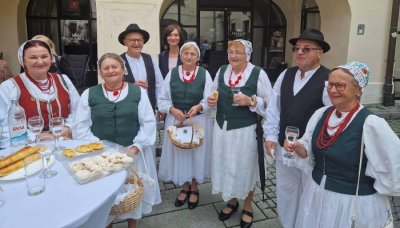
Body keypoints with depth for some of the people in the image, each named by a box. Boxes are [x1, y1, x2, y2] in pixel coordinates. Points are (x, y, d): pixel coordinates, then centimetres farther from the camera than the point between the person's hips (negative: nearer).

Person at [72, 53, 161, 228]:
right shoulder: (89, 94, 1)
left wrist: (135, 147, -13)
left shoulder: (138, 92, -1)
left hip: (133, 153, 0)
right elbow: (80, 127, -3)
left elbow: (148, 123, -3)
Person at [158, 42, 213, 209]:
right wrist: (172, 110, -17)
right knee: (179, 153, 10)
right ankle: (185, 187, 32)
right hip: (176, 120, 2)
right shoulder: (172, 73, 1)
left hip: (199, 121, -1)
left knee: (197, 153, 9)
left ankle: (194, 189, 30)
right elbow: (162, 99, 0)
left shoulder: (204, 74, -2)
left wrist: (199, 106, -26)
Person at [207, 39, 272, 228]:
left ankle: (247, 207, 35)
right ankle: (231, 201, 41)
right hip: (222, 128, 5)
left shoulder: (258, 74, -11)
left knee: (245, 168, 11)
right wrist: (211, 101, -5)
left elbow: (270, 103, -9)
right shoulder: (221, 71, 5)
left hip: (245, 130, -4)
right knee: (225, 166, 16)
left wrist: (251, 101, -24)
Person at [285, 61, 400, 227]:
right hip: (316, 196, 6)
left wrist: (361, 187, -6)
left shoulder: (371, 124, -21)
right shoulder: (321, 114, -3)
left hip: (354, 203, -5)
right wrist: (298, 147, -12)